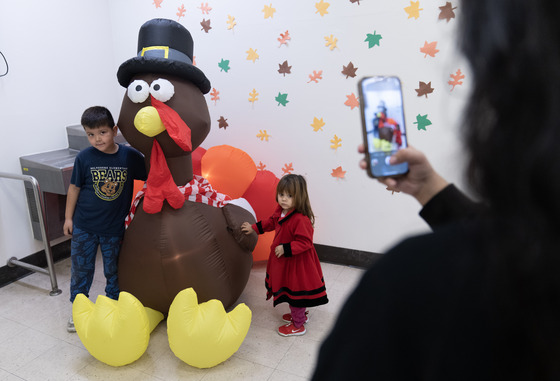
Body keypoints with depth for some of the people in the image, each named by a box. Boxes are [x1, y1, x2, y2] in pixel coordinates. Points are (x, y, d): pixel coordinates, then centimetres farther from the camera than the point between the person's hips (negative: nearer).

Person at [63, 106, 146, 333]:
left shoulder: (130, 156, -12)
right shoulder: (84, 158, -10)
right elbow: (74, 188, 0)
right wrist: (68, 217, 4)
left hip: (114, 227, 0)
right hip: (84, 226, 0)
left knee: (114, 269, 15)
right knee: (81, 268, 14)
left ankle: (113, 303, 37)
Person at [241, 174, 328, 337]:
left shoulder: (301, 219, -31)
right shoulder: (280, 211, -2)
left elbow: (305, 242, -30)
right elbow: (271, 222, 17)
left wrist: (285, 249, -31)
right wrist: (254, 228, 21)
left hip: (297, 263, -9)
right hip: (284, 259, 9)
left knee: (295, 292, 8)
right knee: (292, 291, 25)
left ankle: (298, 325, 28)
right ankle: (300, 314, 48)